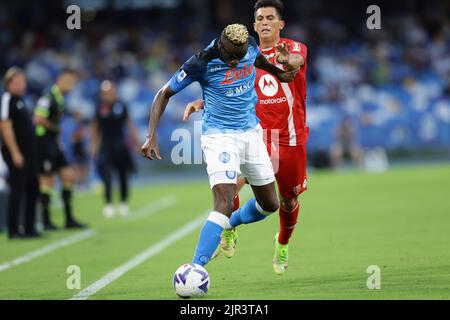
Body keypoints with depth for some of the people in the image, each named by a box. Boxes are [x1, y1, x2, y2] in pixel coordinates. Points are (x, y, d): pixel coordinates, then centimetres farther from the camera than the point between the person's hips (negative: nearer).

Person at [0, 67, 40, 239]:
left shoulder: (19, 100, 16)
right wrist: (15, 153, -21)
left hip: (27, 152, 9)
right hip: (16, 153, -9)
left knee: (32, 189, 11)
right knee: (17, 190, -6)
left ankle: (29, 228, 17)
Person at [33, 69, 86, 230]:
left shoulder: (60, 99, 13)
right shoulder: (48, 97, -16)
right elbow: (38, 119, -24)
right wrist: (55, 128, -11)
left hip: (54, 143, 9)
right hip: (44, 142, -9)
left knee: (68, 176, 7)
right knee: (47, 180, -4)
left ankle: (69, 218, 13)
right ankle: (46, 221, 5)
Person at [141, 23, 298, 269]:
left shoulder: (250, 46, -6)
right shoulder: (202, 63, -20)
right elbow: (164, 93, -11)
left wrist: (278, 73, 38)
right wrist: (152, 135, -19)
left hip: (251, 132, 6)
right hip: (219, 136, -6)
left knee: (269, 205, 11)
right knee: (224, 204, -24)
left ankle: (230, 224, 40)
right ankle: (196, 267, -27)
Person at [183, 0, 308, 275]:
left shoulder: (294, 48, -2)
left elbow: (296, 62, -27)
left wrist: (287, 60, -52)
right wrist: (200, 103, -9)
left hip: (291, 140, -1)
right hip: (258, 137, 1)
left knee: (289, 201, 10)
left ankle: (283, 245, 39)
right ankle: (229, 232, 1)